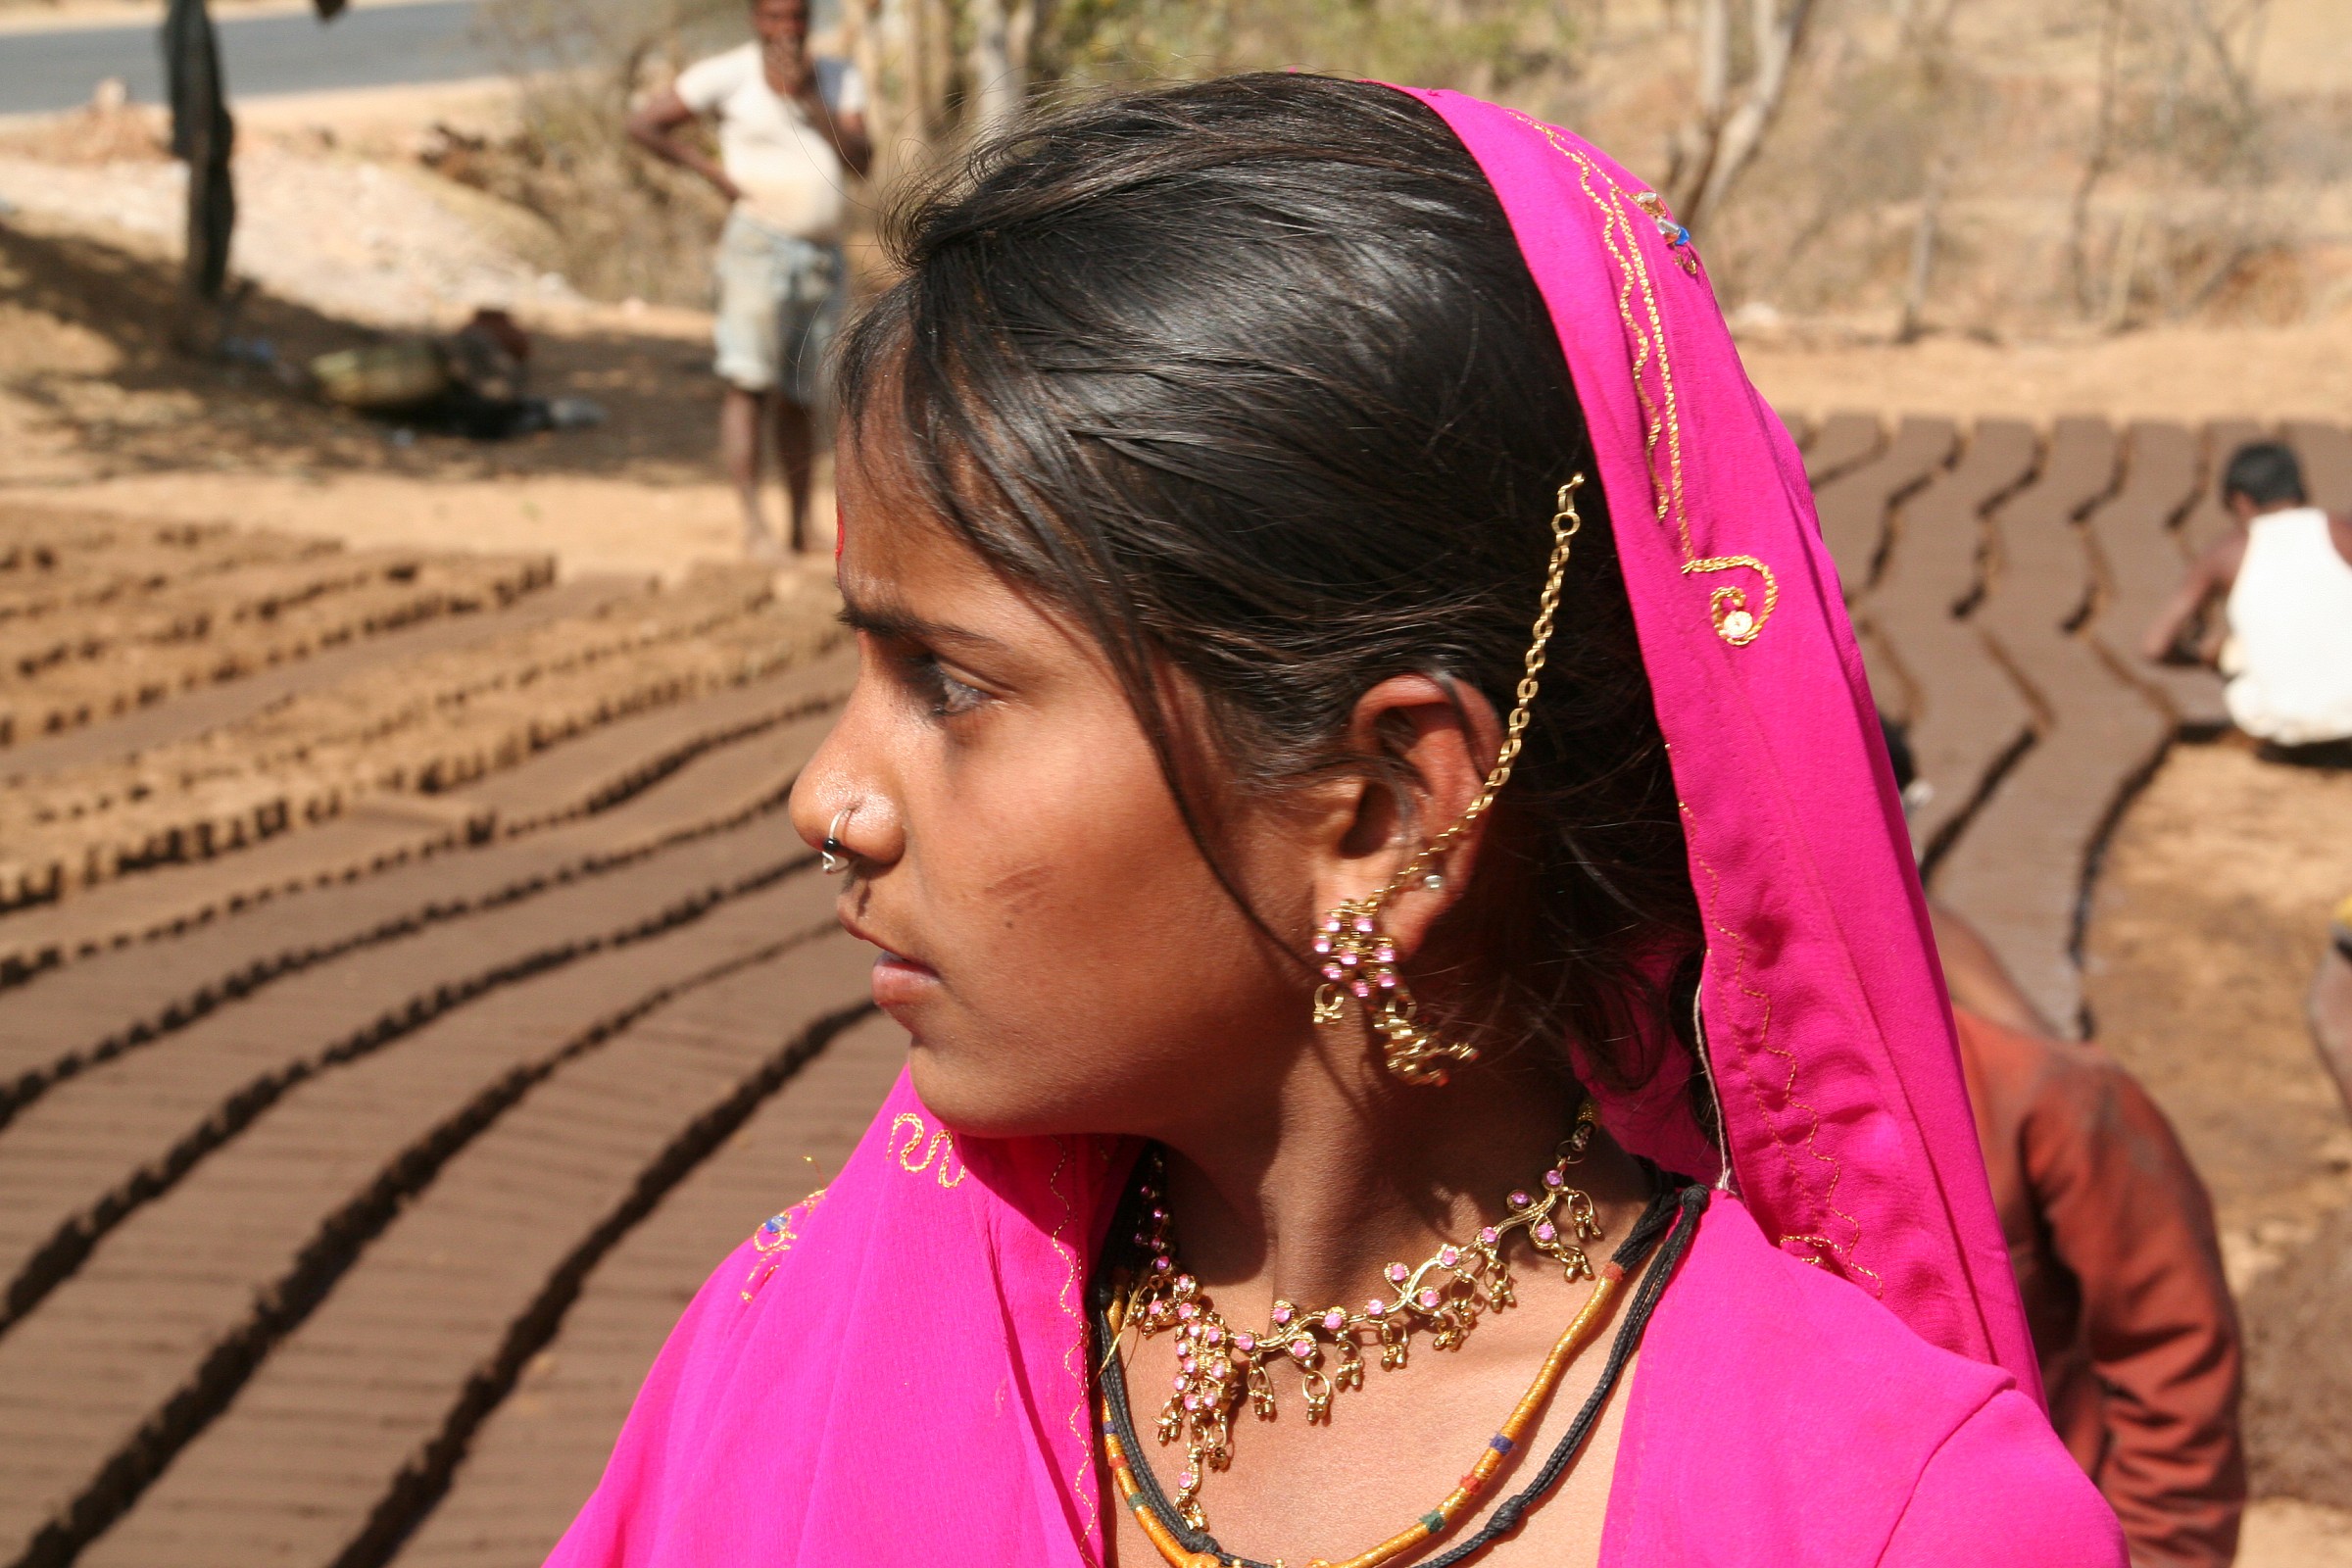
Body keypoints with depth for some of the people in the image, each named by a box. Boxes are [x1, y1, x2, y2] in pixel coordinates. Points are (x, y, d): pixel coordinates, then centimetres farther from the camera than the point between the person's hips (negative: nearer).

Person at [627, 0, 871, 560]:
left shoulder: (839, 79, 11)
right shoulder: (727, 75, -2)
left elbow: (861, 161, -3)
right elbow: (644, 123, -2)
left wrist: (808, 99, -12)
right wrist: (715, 172, -6)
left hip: (824, 255, 4)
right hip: (758, 242, -4)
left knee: (801, 397, 6)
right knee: (750, 380, -15)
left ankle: (801, 526, 12)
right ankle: (752, 521, -19)